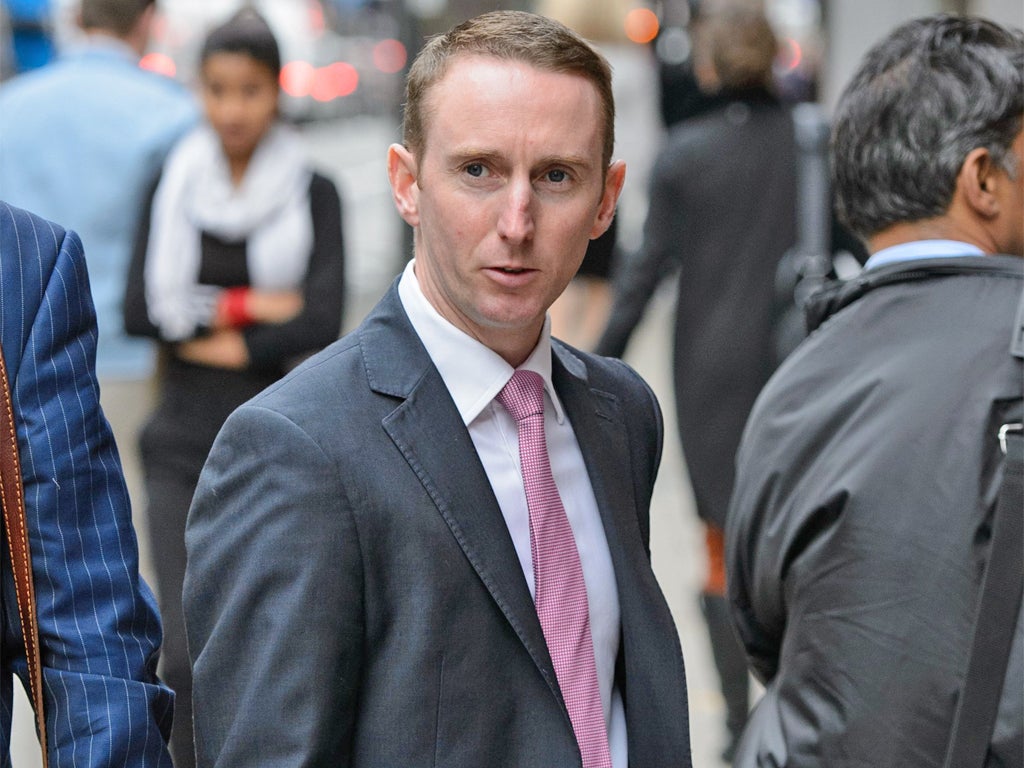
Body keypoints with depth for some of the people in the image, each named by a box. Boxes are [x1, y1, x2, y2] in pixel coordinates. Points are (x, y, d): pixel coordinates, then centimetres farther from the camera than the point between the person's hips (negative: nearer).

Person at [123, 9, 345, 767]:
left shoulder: (313, 193, -3)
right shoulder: (174, 186, 5)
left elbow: (324, 322, -14)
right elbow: (138, 309, -5)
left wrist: (217, 344, -8)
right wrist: (244, 305, -13)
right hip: (183, 441, 1)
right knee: (189, 658, -7)